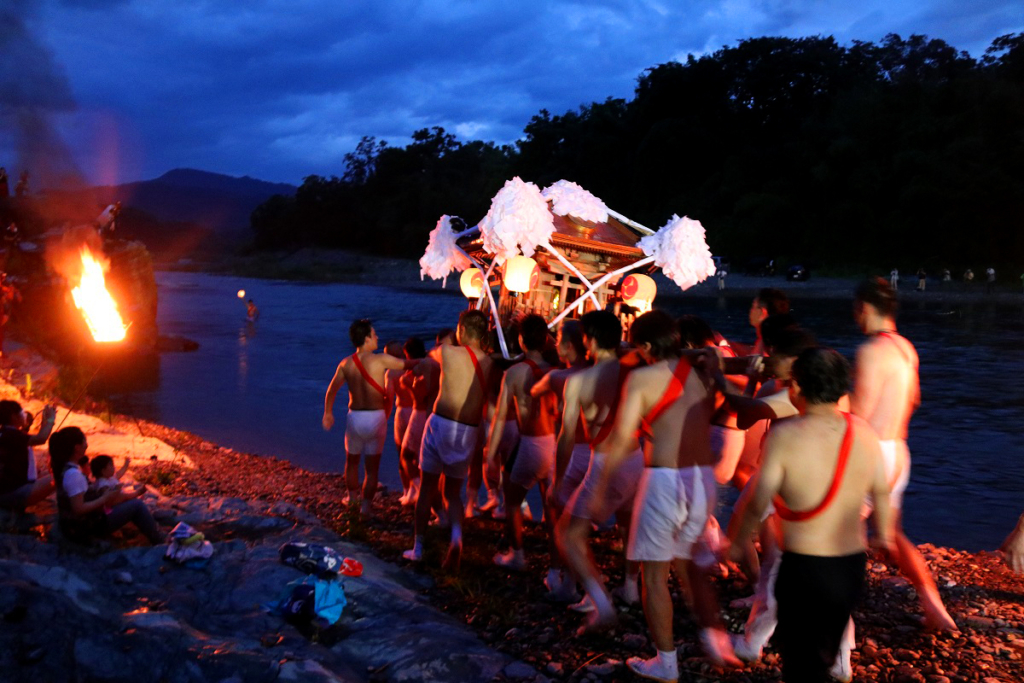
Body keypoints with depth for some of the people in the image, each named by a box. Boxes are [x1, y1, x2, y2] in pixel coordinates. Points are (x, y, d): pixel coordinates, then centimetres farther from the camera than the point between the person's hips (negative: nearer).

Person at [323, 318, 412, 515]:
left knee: (352, 460, 25)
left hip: (355, 417, 3)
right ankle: (366, 505, 15)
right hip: (376, 417, -3)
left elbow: (331, 391, 8)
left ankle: (351, 496, 41)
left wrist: (328, 413, 22)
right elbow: (406, 364, -9)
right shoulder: (380, 359, -15)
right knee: (372, 465, 10)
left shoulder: (346, 364, -2)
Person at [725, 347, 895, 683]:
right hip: (853, 563, 5)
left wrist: (735, 542, 3)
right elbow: (881, 490, 12)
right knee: (824, 652, 28)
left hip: (805, 567, -5)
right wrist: (882, 530, 31)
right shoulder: (864, 432, -4)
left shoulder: (785, 436, -20)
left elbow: (758, 504, -15)